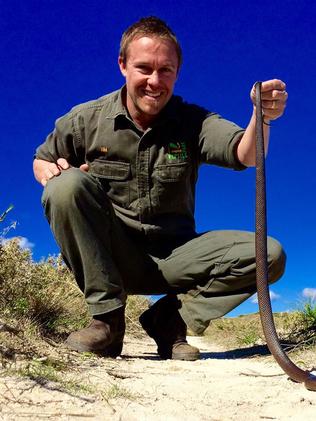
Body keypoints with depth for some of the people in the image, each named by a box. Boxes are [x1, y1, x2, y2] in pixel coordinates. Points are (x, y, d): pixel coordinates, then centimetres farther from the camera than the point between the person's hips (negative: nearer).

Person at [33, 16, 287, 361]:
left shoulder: (193, 122, -3)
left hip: (172, 259, 1)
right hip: (107, 255, 0)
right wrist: (49, 172, -15)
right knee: (69, 184, -28)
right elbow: (41, 160, 10)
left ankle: (169, 318, -6)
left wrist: (263, 117, -42)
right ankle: (106, 317, -18)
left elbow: (245, 155, -20)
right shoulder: (87, 119, -2)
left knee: (269, 254, -18)